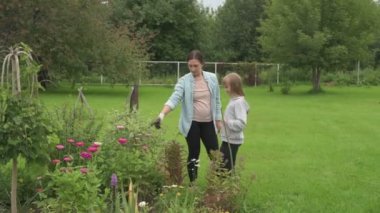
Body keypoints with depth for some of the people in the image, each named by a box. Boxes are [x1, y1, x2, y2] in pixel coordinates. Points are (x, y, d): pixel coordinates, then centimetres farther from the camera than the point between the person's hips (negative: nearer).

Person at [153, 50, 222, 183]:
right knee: (194, 153, 4)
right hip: (192, 123, -2)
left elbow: (217, 100, 8)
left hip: (208, 123, 2)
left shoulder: (212, 78, 0)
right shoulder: (184, 81, -9)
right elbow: (174, 98, -21)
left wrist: (218, 120, 9)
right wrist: (162, 115, -35)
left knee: (214, 153, 5)